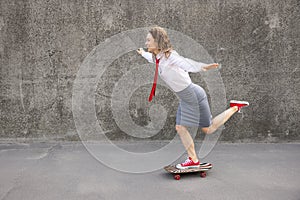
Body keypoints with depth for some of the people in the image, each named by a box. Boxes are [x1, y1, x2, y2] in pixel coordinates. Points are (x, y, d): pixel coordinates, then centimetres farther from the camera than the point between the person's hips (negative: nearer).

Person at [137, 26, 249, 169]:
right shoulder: (158, 58, 2)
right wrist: (143, 54, 49)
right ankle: (193, 160, 19)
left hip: (194, 96, -8)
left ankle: (234, 107, 20)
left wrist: (203, 67, -65)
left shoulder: (169, 56, -25)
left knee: (208, 129, 5)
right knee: (180, 128, 6)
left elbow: (186, 63, -46)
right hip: (185, 99, 8)